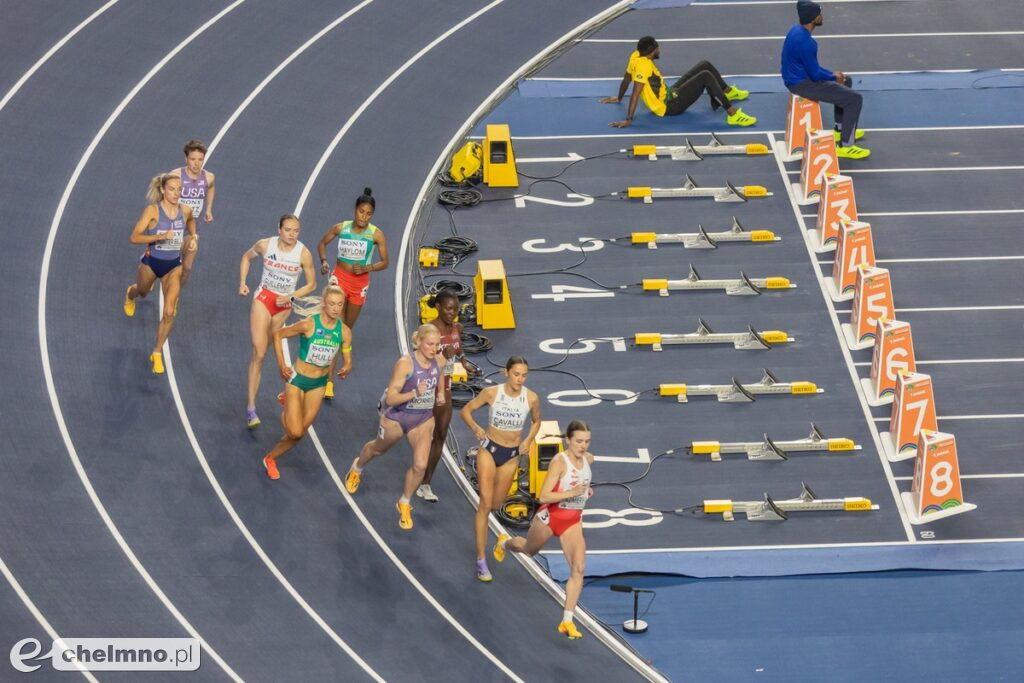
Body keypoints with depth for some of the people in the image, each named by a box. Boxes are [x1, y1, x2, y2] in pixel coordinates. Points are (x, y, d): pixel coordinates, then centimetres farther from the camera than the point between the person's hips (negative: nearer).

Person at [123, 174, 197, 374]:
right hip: (151, 262, -2)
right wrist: (160, 237, -32)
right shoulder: (153, 210, -19)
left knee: (169, 312, -11)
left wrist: (193, 237, 4)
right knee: (142, 293, 29)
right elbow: (134, 237, -22)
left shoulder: (185, 210, -6)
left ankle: (157, 353, 5)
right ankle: (130, 294, 69)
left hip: (173, 265, 2)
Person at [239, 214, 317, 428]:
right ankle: (251, 406, -14)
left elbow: (311, 284, -3)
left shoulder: (303, 254, -13)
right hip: (263, 298, -1)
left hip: (284, 305, 1)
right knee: (259, 352, -13)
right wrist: (242, 282, -1)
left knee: (262, 350, 15)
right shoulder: (265, 245, -11)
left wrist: (291, 297, -16)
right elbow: (246, 257, 10)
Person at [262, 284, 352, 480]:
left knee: (298, 433, 9)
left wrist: (345, 370, -25)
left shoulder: (344, 331, -9)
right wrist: (281, 365, -11)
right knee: (295, 432, -10)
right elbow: (278, 334, -9)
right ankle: (286, 416, 24)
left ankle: (271, 458, 31)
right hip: (297, 379, -4)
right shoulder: (308, 324, -21)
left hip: (319, 384, 4)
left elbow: (347, 362, -1)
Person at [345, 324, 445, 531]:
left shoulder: (438, 363, -9)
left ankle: (404, 504, 18)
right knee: (379, 449, 25)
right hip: (396, 417, -3)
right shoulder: (405, 364, -28)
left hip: (423, 419, 3)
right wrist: (415, 393, -41)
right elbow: (391, 398, -28)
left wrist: (440, 396, -7)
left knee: (420, 465, -9)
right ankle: (357, 468, 62)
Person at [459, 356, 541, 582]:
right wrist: (475, 428, -24)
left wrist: (529, 440, -8)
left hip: (512, 455, 3)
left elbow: (536, 421, 9)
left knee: (496, 504, 15)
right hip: (489, 449, -3)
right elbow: (466, 410, -5)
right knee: (485, 503, -11)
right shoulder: (492, 393, -16)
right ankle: (480, 560, -8)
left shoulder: (532, 399, -11)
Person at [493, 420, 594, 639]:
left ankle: (567, 621, -8)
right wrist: (572, 493, -38)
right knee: (529, 550, 26)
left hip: (573, 520, 4)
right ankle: (505, 543, 64)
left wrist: (586, 489, 4)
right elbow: (544, 496, -29)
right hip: (550, 516, -4)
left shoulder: (589, 459, -4)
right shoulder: (559, 461, -25)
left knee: (578, 570, -13)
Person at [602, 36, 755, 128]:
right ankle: (733, 114, -28)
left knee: (705, 65, 14)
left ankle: (728, 92, 37)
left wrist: (619, 99, 30)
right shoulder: (643, 65, -27)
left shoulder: (636, 56, -1)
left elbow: (626, 80, 14)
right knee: (706, 76, -24)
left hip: (669, 94, 10)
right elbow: (635, 94, -31)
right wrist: (628, 120, -34)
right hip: (670, 106, -10)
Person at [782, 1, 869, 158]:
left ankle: (841, 129, 36)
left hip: (796, 77, 10)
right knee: (855, 99, -9)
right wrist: (834, 77, -2)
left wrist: (832, 74, 11)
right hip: (802, 84, -10)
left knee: (846, 81, 28)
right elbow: (815, 74, -21)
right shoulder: (805, 42, -28)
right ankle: (845, 146, -3)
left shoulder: (797, 30, 4)